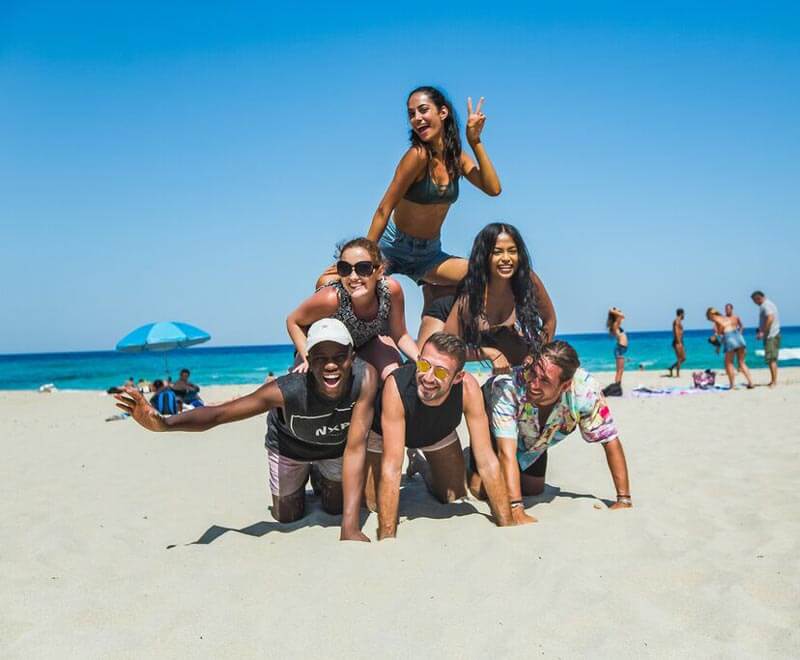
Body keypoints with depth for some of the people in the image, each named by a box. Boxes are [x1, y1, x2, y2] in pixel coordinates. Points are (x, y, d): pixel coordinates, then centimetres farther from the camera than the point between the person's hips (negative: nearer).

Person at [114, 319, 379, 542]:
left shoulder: (365, 377, -41)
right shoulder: (287, 390, -43)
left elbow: (355, 449, -41)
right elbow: (217, 413, -39)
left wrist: (350, 527, -46)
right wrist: (163, 424, -60)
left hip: (336, 447, 1)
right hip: (290, 446, -1)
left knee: (335, 508, 20)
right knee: (287, 516, 17)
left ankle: (323, 478, 50)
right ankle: (303, 476, 46)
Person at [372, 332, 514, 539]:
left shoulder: (468, 388, -38)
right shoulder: (396, 386, -45)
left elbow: (487, 462, -32)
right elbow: (391, 468, -44)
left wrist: (508, 527, -33)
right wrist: (387, 539, -45)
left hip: (439, 433, 2)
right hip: (385, 432, -2)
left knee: (456, 500, 8)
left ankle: (422, 467, 38)